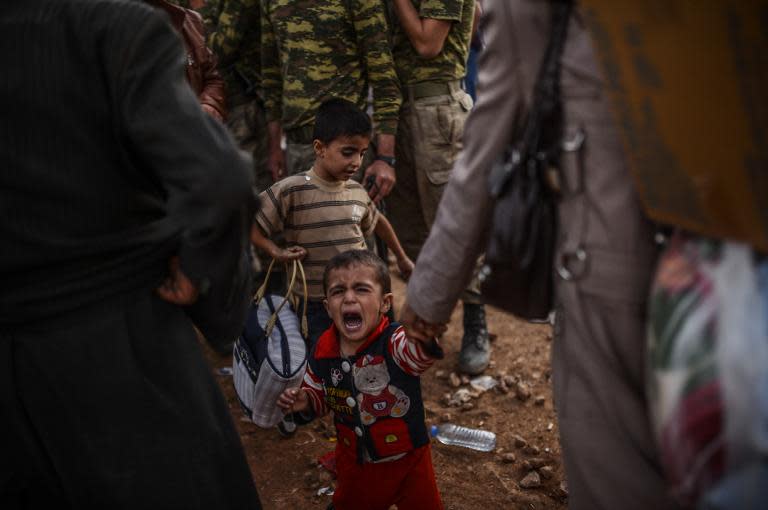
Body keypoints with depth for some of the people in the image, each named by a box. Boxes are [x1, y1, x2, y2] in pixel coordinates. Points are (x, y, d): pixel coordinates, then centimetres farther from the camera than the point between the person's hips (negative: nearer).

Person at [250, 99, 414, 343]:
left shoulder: (357, 192, 4)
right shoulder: (291, 190, -12)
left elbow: (377, 221, 23)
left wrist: (402, 258, 32)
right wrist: (276, 252, -18)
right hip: (315, 306, -4)